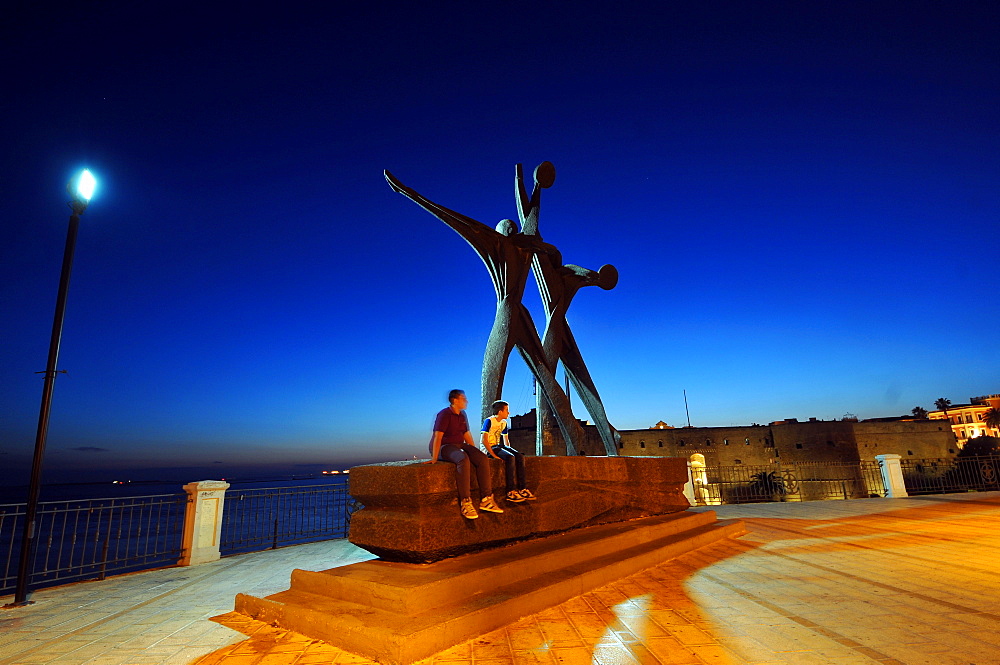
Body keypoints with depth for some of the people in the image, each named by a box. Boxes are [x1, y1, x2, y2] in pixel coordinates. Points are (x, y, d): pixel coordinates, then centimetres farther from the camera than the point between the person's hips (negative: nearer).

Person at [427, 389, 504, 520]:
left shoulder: (463, 415, 14)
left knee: (483, 459, -16)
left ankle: (486, 500, -15)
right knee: (463, 460, -38)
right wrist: (434, 458, -27)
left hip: (460, 445, 8)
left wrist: (476, 451, 16)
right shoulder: (444, 414, -12)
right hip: (445, 447, -8)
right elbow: (438, 436, -20)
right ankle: (465, 502, -36)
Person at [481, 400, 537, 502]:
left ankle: (522, 489, -13)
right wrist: (493, 454, -24)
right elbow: (484, 440, -19)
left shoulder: (504, 423, 13)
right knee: (510, 458, -31)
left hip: (499, 446, 8)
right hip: (490, 448, -8)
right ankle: (510, 492, -30)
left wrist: (510, 450, 3)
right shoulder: (489, 421, -13)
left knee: (520, 456, -13)